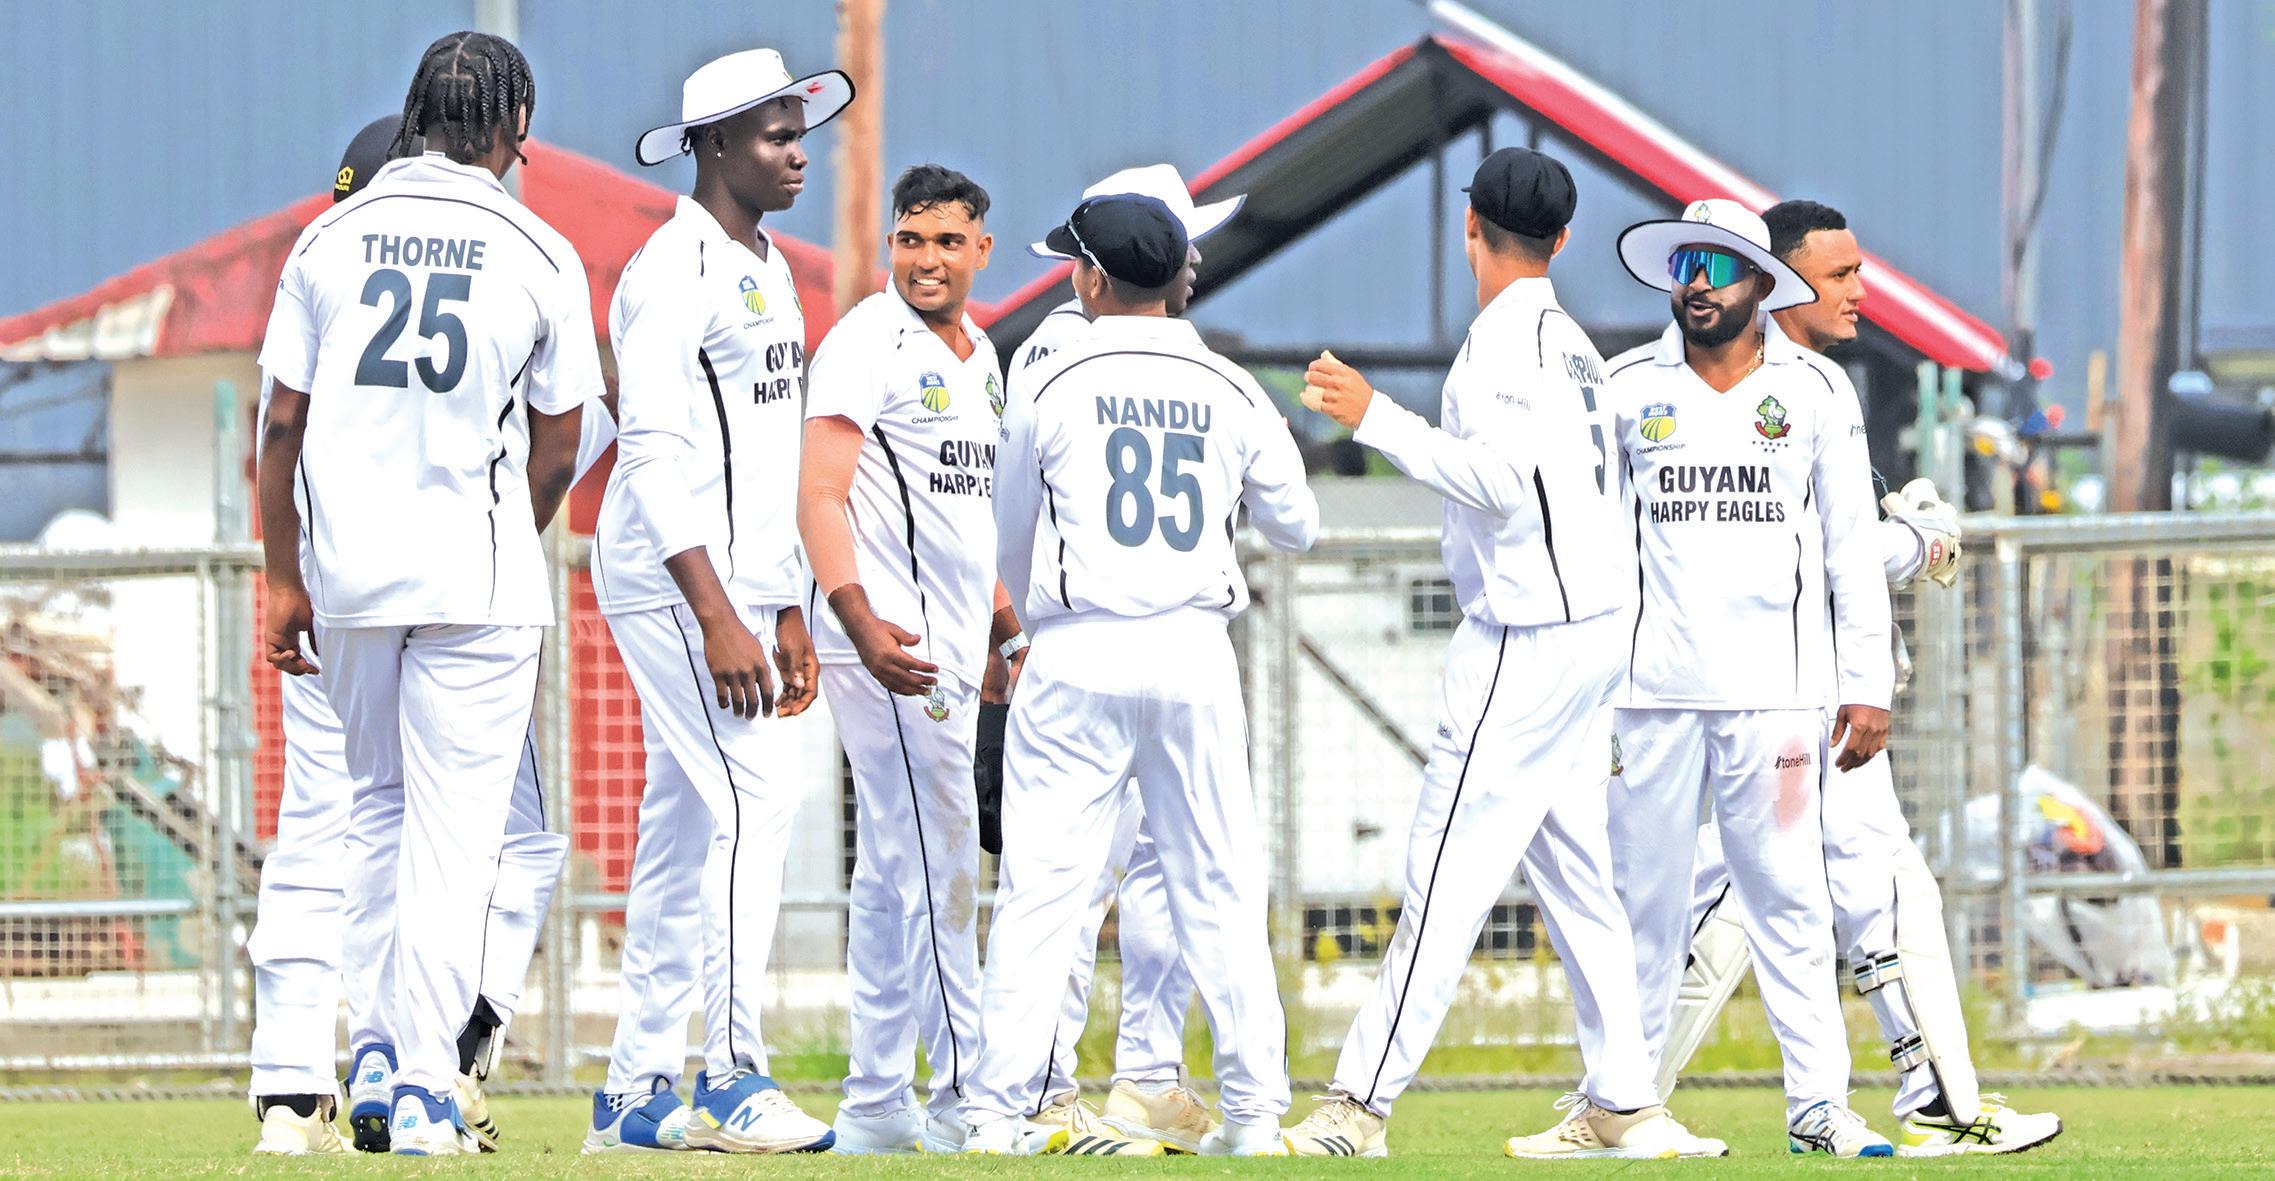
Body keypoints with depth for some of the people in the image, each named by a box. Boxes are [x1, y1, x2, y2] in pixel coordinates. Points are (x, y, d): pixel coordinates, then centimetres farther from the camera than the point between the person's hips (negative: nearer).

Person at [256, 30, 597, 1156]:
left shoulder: (329, 239, 3)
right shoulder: (540, 257, -2)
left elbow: (281, 424, 4)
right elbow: (556, 450, 3)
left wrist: (285, 581, 10)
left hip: (348, 571, 3)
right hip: (479, 578, -3)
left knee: (377, 806, 20)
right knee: (455, 831, -2)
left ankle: (389, 1049, 17)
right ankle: (424, 1095, -8)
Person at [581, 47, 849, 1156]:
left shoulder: (768, 268, 18)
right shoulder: (673, 270, -13)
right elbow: (654, 450, -20)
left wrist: (786, 612, 21)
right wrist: (718, 617, -26)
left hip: (734, 583, 10)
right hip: (673, 579, -10)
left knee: (684, 828, 9)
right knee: (753, 799, -15)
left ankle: (637, 1092, 11)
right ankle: (732, 1080, -15)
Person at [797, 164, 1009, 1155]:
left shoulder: (978, 355, 17)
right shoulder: (867, 344, -10)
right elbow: (821, 495, -18)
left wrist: (1000, 617, 22)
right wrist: (861, 622, -30)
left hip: (951, 651, 9)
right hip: (889, 641, -9)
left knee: (897, 870, 12)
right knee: (941, 862, -10)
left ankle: (877, 1103, 16)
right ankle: (963, 1098, -8)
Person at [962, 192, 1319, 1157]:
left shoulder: (1051, 387, -2)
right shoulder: (1230, 392, 4)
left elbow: (1013, 542, 8)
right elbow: (1296, 526, 14)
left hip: (1076, 653, -2)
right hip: (1196, 652, 2)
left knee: (1041, 886, -2)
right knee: (1219, 887, 7)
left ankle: (998, 1111, -5)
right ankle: (1255, 1109, 6)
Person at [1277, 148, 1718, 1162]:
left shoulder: (1506, 339, -12)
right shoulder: (1569, 340, 17)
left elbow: (1499, 482, -23)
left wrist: (1377, 419, -22)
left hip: (1525, 644, -10)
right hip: (1593, 630, 10)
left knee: (1446, 875, -10)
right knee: (1580, 871, 11)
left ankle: (1359, 1107, -12)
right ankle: (1623, 1105, 9)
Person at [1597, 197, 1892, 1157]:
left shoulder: (1814, 390, 7)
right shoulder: (1628, 388, 8)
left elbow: (1851, 546, 8)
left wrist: (1867, 684, 2)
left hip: (1776, 684, -1)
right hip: (1651, 683, 1)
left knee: (1788, 894, -4)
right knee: (1644, 894, 0)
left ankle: (1819, 1103, -3)